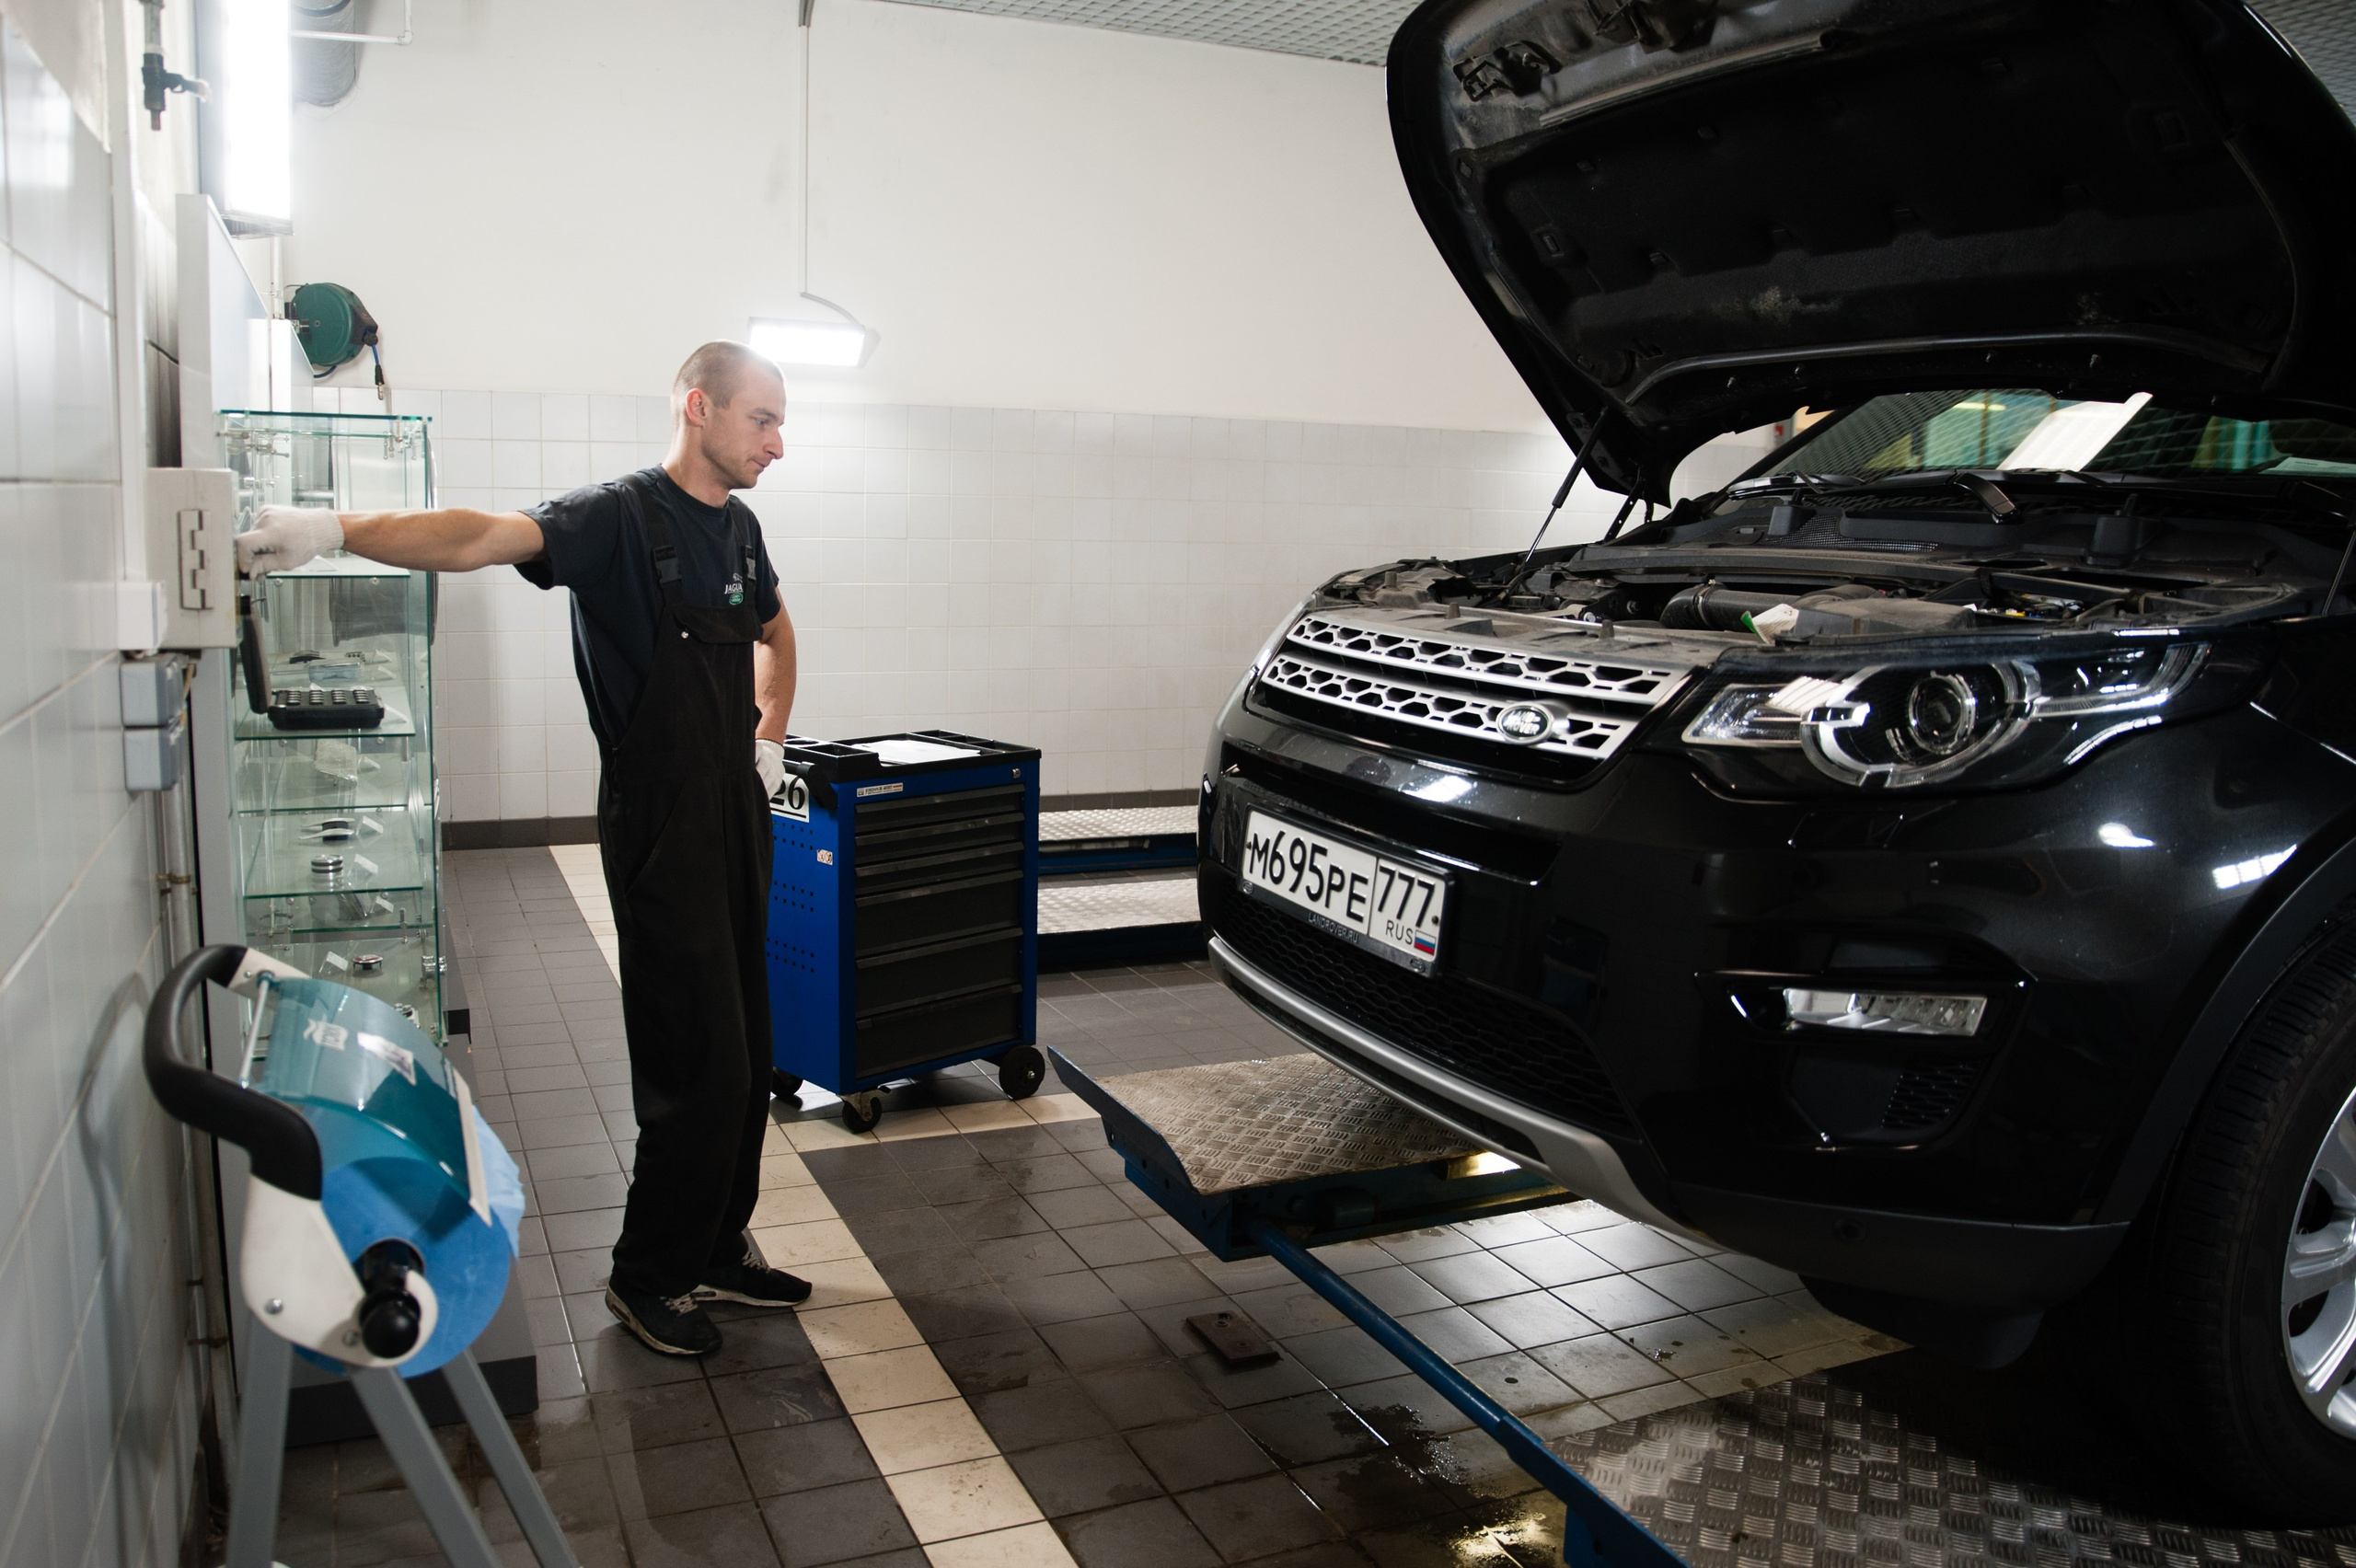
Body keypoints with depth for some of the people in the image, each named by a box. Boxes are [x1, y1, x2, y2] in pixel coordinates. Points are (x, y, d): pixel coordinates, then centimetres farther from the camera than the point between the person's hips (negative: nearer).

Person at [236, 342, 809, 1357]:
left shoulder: (738, 529, 11)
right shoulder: (621, 517, -13)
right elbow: (485, 538, -31)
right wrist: (339, 529, -46)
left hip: (736, 818, 8)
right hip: (660, 830, -8)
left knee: (744, 1052, 14)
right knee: (698, 1063, -4)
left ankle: (717, 1249, 29)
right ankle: (647, 1275, 15)